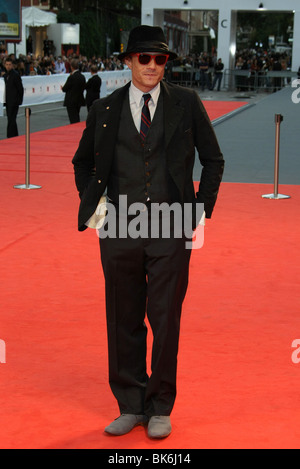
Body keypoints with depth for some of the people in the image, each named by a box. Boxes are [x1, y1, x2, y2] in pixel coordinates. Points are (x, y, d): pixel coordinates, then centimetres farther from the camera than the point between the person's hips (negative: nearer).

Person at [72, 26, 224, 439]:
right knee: (123, 322, 6)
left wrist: (201, 212, 3)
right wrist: (92, 206, 9)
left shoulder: (187, 103, 3)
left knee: (166, 320, 2)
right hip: (120, 231, 2)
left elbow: (214, 160, 10)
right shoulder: (105, 109, 6)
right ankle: (130, 406, 21)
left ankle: (160, 409, 18)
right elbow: (83, 162, 20)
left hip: (171, 232, -1)